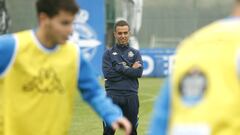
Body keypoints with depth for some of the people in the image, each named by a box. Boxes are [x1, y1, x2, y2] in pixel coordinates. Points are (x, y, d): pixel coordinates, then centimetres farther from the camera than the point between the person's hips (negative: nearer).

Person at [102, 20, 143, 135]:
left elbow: (138, 72, -4)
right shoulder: (108, 53, 8)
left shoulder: (135, 53, 13)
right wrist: (129, 69, -5)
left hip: (131, 96, 2)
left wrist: (120, 68, -6)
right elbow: (107, 73, -7)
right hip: (113, 95, -2)